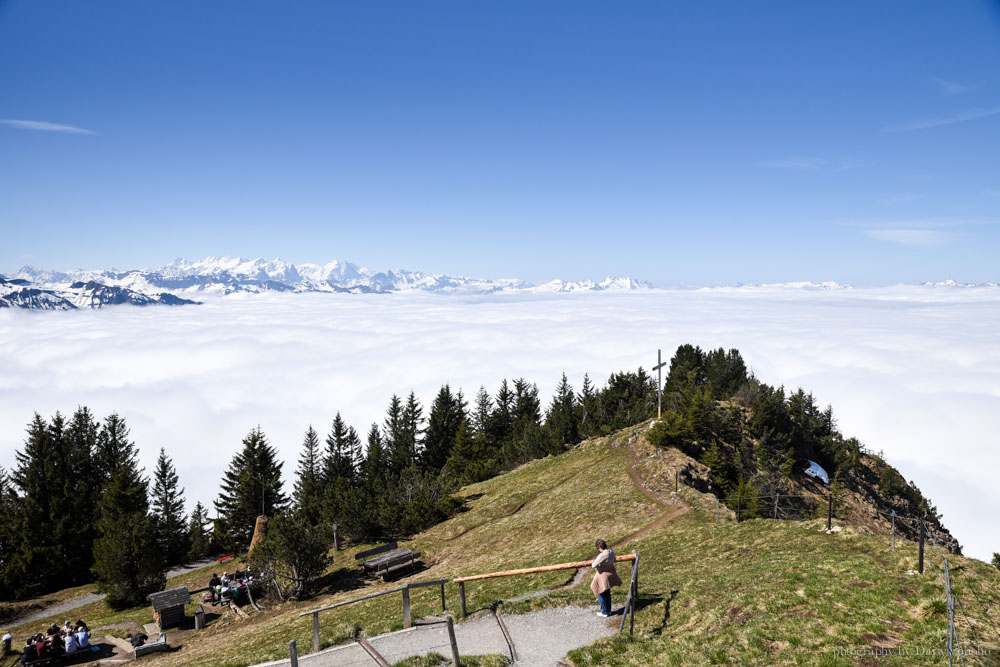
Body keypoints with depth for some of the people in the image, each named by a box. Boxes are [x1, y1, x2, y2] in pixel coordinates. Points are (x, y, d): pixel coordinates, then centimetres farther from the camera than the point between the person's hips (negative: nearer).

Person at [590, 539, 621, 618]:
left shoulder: (601, 556, -31)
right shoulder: (611, 551, -6)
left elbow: (594, 565, -22)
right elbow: (614, 560, 13)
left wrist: (593, 562, -1)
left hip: (603, 576, -8)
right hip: (610, 574, 8)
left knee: (601, 593, 11)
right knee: (607, 593, 23)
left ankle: (604, 612, 21)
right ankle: (608, 610, 36)